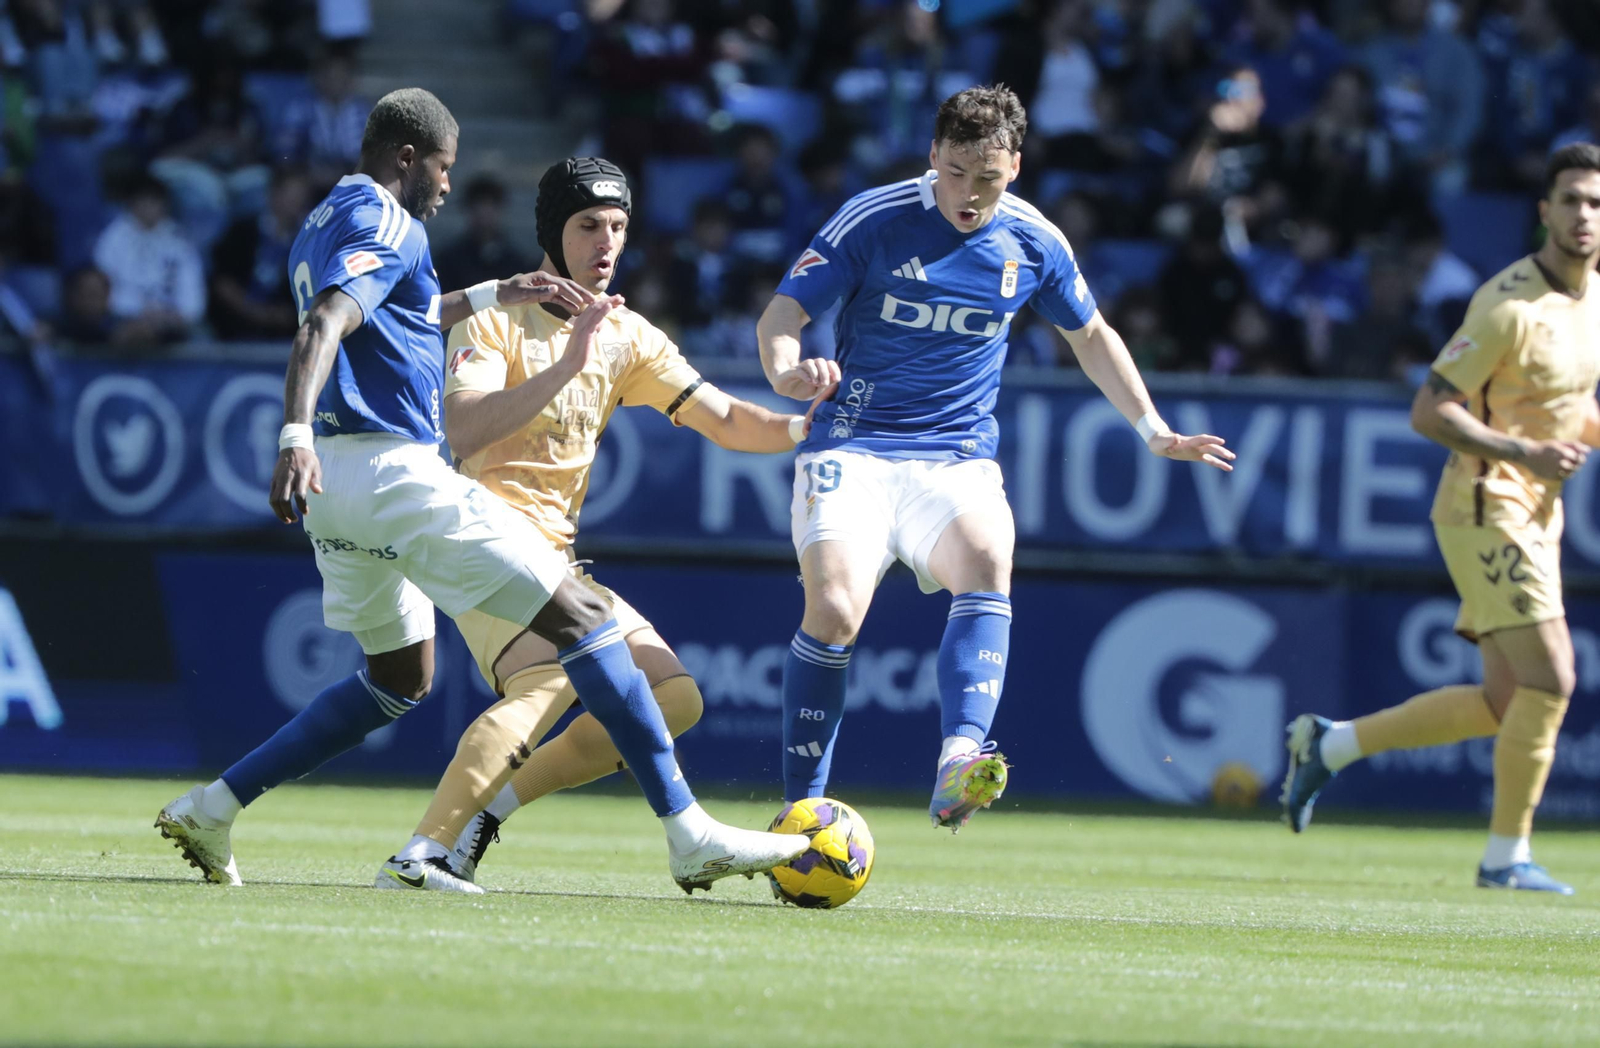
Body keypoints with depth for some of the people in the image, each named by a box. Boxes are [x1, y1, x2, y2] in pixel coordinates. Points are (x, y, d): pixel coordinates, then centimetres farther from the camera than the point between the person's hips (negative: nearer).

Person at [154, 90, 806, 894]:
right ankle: (689, 835, -13)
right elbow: (321, 328, -26)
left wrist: (499, 294, 40)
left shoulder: (322, 225, 21)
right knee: (577, 615, -8)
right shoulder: (386, 225, -9)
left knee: (400, 678, 23)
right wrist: (296, 435, -39)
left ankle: (210, 809, 14)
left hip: (336, 479, 10)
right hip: (392, 467, -10)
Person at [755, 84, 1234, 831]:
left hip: (959, 456, 2)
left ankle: (958, 767, -46)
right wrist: (787, 372, -27)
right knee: (833, 609, -23)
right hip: (853, 451, -2)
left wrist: (1155, 432, 20)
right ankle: (801, 813, -11)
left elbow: (1091, 335, 22)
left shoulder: (1034, 243, 4)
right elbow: (782, 312, -4)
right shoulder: (874, 220, -5)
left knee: (986, 564, -31)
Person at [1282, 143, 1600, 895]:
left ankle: (1327, 744, 22)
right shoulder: (1510, 305, -19)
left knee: (1506, 704, 9)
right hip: (1486, 506, -9)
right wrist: (1525, 453, -27)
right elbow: (1429, 411, -20)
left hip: (1534, 515, 9)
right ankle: (1507, 857, -3)